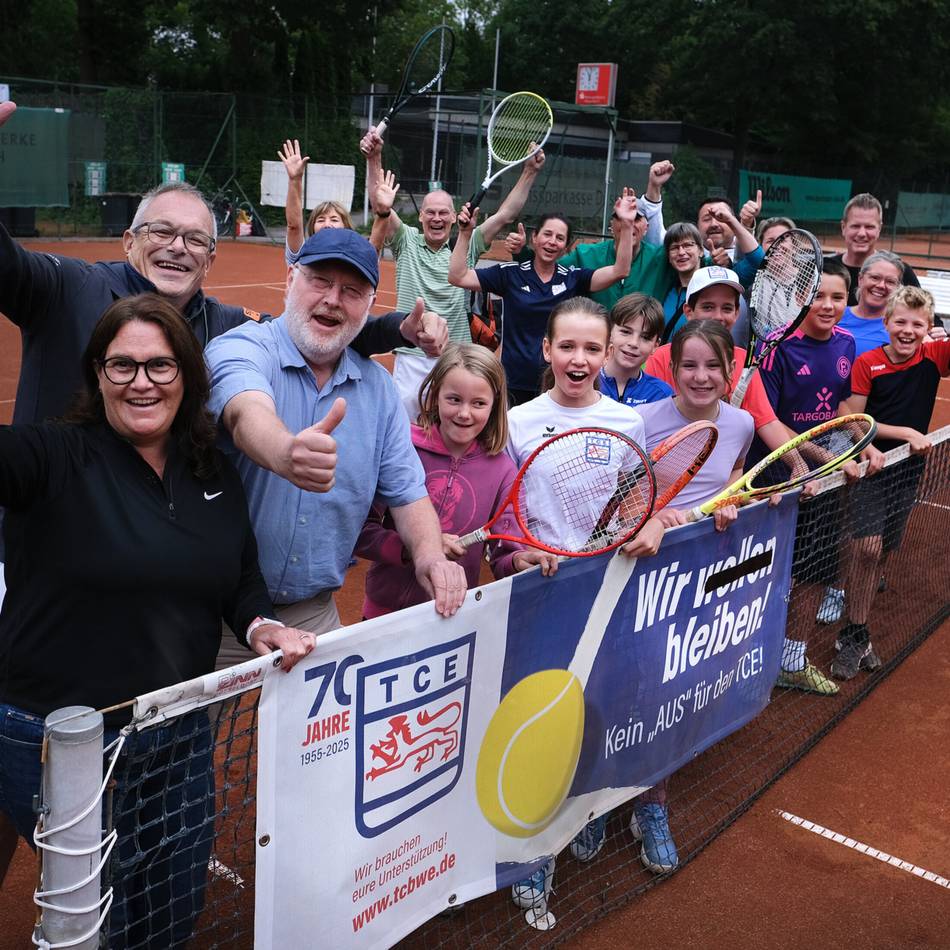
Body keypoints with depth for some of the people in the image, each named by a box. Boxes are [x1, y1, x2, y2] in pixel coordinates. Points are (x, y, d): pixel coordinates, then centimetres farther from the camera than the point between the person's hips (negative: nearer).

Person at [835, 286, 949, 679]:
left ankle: (855, 628, 26)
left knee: (883, 551, 11)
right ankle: (855, 637, 0)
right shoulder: (867, 363, -10)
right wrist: (906, 433, -16)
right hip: (871, 466, -4)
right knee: (868, 547, -15)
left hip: (908, 469, 4)